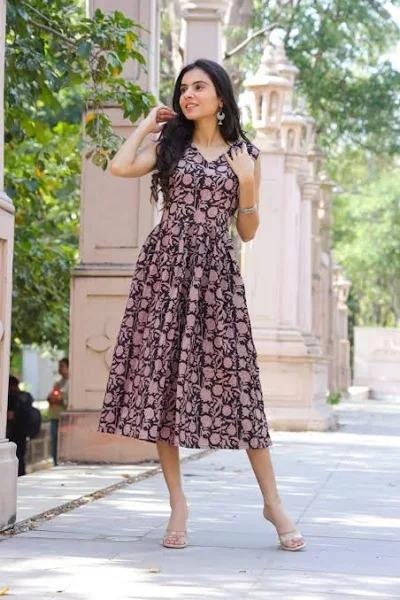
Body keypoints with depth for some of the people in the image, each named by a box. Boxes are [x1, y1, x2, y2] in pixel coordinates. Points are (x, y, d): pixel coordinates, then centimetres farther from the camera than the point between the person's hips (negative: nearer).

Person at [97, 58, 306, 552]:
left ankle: (272, 501, 1)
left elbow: (247, 232, 11)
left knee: (233, 379, -6)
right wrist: (147, 123, 6)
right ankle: (178, 505, 1)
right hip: (165, 265, 1)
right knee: (161, 375, -5)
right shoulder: (170, 144, 12)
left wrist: (246, 183, -5)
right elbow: (120, 167, -7)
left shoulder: (244, 154, 12)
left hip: (215, 271, -1)